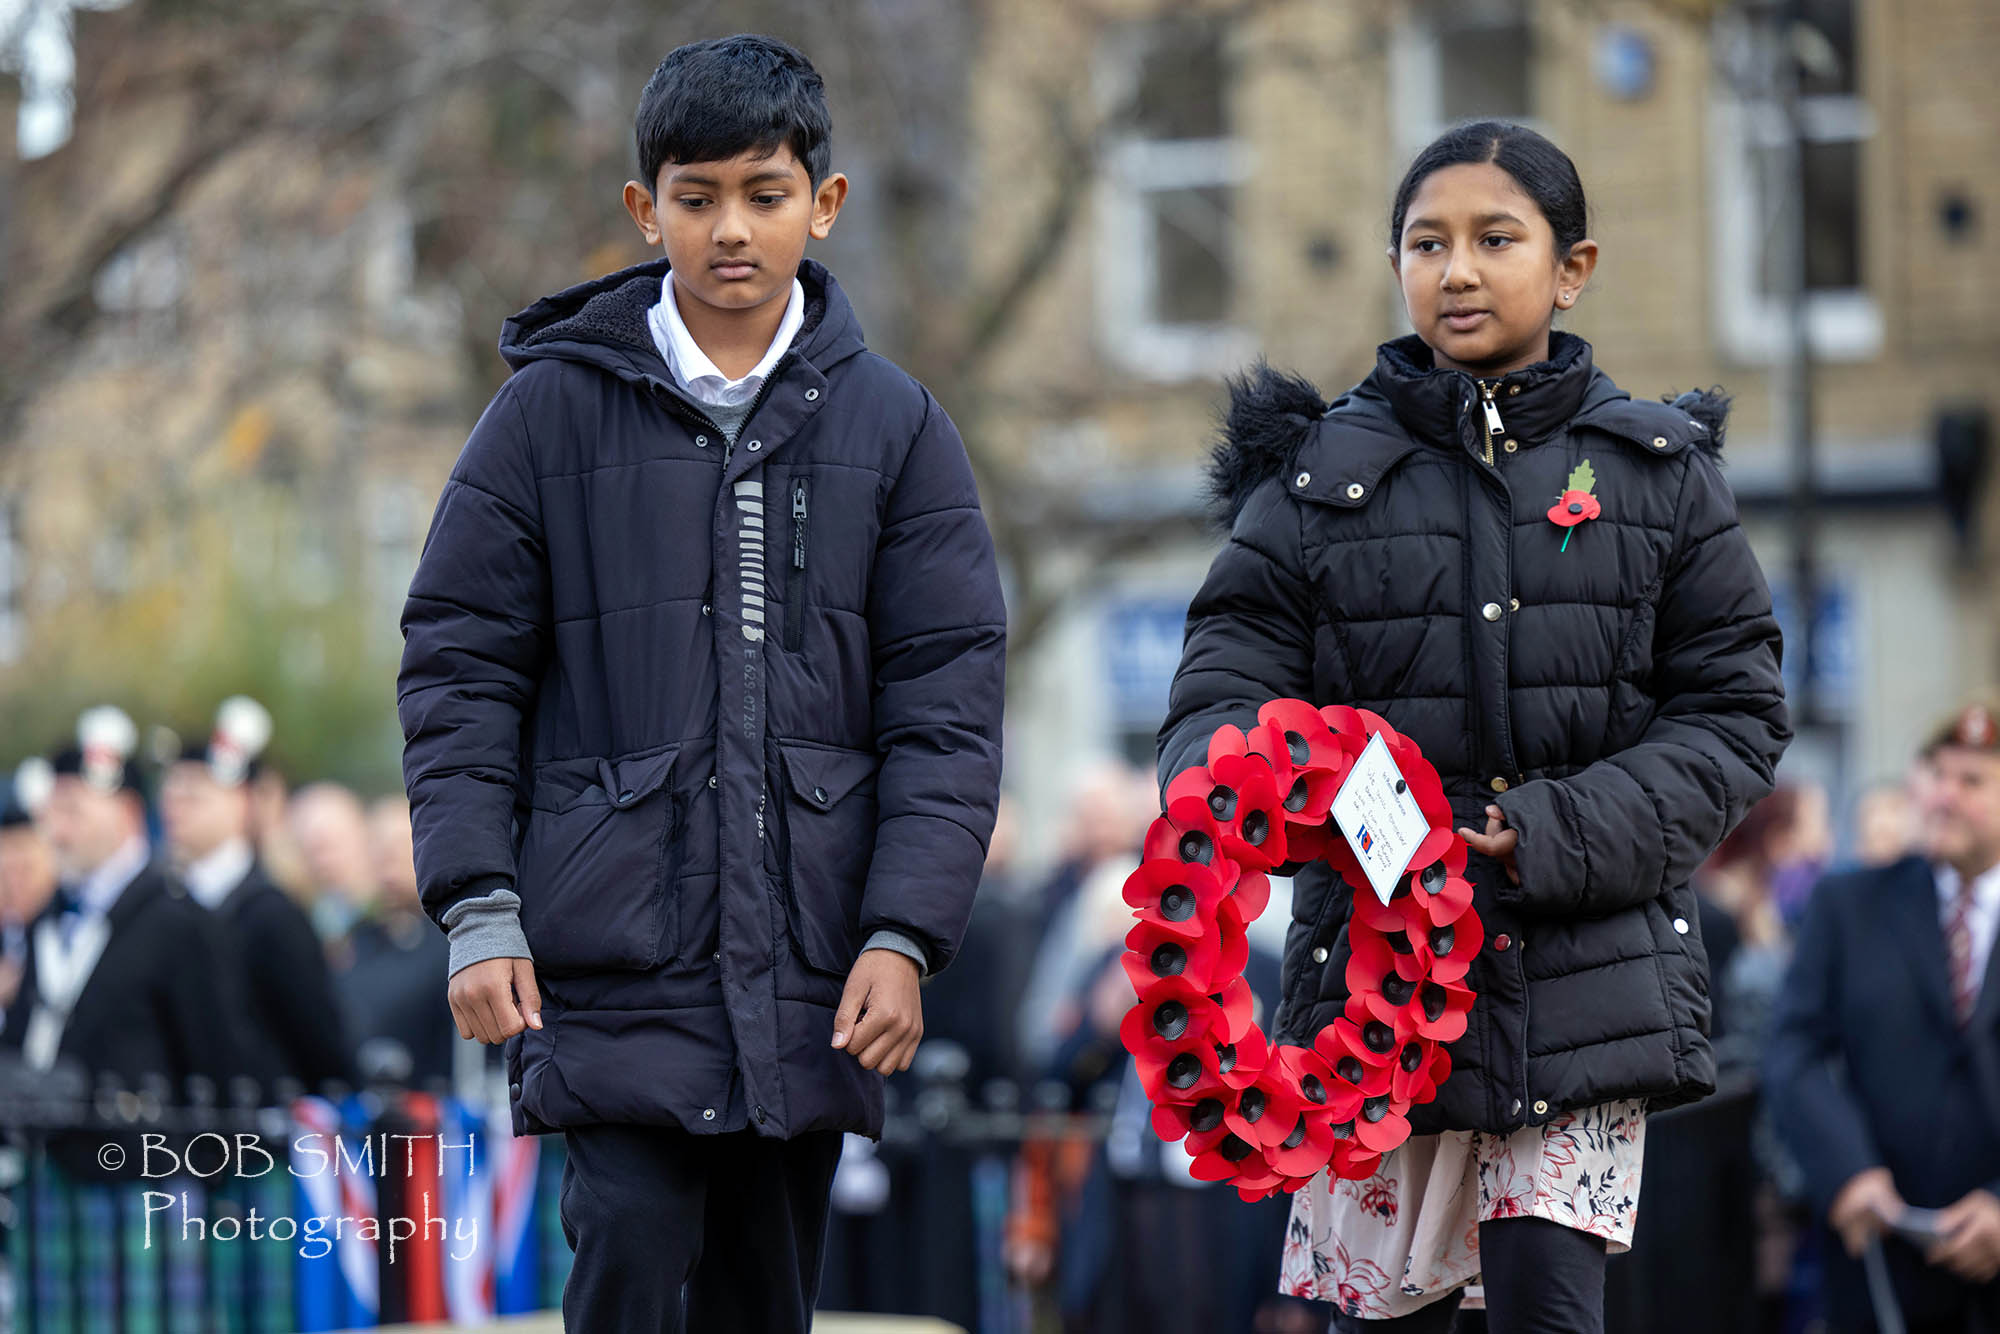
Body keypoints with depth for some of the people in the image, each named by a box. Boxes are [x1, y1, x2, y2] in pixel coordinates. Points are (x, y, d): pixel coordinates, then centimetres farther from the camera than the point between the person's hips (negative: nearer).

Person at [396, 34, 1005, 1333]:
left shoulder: (892, 424, 7)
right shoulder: (554, 409, 3)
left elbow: (949, 700, 5)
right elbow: (460, 669, 4)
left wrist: (905, 934, -5)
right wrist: (478, 910, -6)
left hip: (811, 978, 2)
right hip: (611, 963, -2)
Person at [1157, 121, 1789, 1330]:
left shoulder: (1660, 474, 7)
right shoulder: (1320, 473, 6)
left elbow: (1736, 710, 4)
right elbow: (1227, 686, 1)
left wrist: (1563, 836, -11)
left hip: (1586, 986, 0)